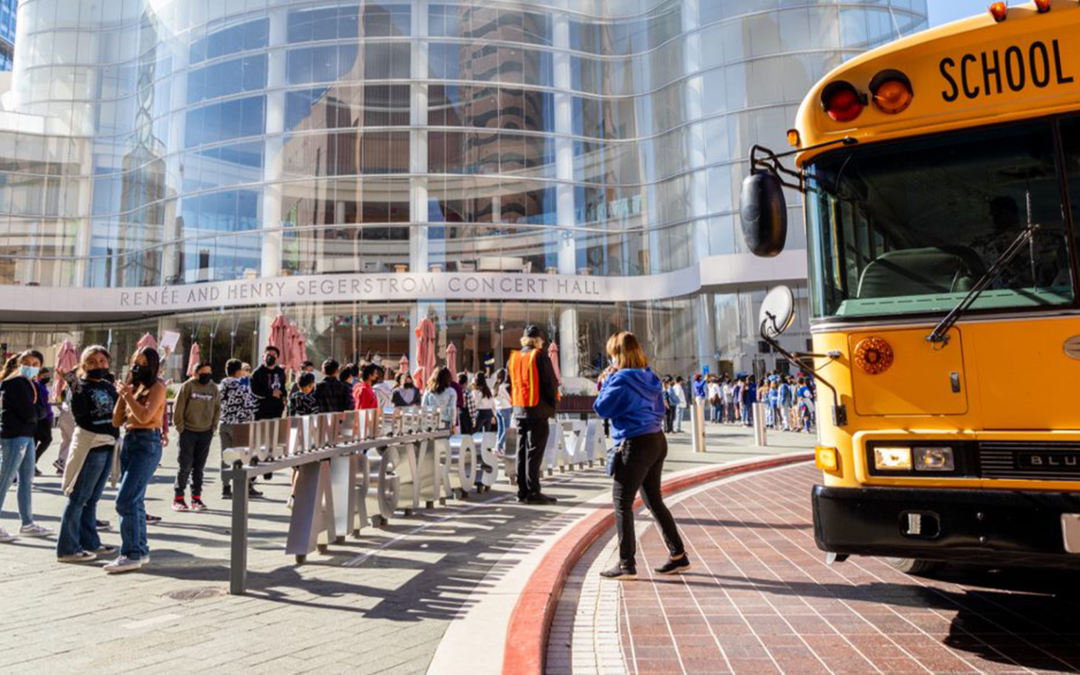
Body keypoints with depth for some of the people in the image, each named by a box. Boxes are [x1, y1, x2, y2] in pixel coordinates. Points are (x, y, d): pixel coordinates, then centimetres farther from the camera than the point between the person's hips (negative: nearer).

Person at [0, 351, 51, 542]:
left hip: (26, 435, 9)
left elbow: (40, 410, 14)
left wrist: (33, 412, -5)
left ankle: (27, 524, 20)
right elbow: (28, 413, -17)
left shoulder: (28, 384, 16)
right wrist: (34, 413, 2)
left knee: (26, 479, 12)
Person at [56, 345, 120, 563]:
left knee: (92, 498, 15)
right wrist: (76, 390, -32)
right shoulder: (82, 385, -6)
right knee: (78, 498, -4)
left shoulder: (109, 386, 13)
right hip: (89, 446, -7)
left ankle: (90, 542, 23)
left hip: (109, 446, 7)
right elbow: (78, 413, -21)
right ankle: (67, 548, 2)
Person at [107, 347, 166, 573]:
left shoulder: (157, 387, -6)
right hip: (129, 441, 8)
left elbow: (144, 416, -21)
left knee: (126, 500, -13)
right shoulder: (135, 387, 15)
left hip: (147, 444, -8)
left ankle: (131, 555, -7)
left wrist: (128, 394, -9)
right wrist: (123, 392, 5)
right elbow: (116, 421, 11)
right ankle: (141, 550, 22)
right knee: (135, 500, 13)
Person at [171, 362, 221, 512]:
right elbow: (178, 408, -6)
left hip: (206, 433, 4)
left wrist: (213, 427, 6)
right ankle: (178, 498, 9)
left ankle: (196, 498, 15)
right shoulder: (187, 386, -7)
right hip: (188, 432, -3)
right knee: (185, 465, -2)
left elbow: (217, 408, 12)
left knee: (199, 466, 8)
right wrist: (180, 427, -7)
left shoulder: (214, 388, 6)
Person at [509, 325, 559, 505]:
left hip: (519, 410, 6)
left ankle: (522, 491, 13)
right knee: (534, 452, -4)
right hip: (538, 410, -6)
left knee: (522, 451, 10)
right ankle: (533, 492, -3)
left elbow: (509, 384, 13)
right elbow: (550, 382, -11)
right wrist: (553, 405, 0)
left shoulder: (513, 358, 10)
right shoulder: (540, 355, -8)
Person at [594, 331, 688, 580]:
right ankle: (678, 556, 23)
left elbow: (602, 409, -10)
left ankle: (626, 564, 5)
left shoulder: (622, 379, -14)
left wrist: (605, 383, 3)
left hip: (636, 445, -9)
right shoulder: (650, 377, 12)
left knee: (622, 503, 1)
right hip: (657, 441, 9)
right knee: (653, 500, 18)